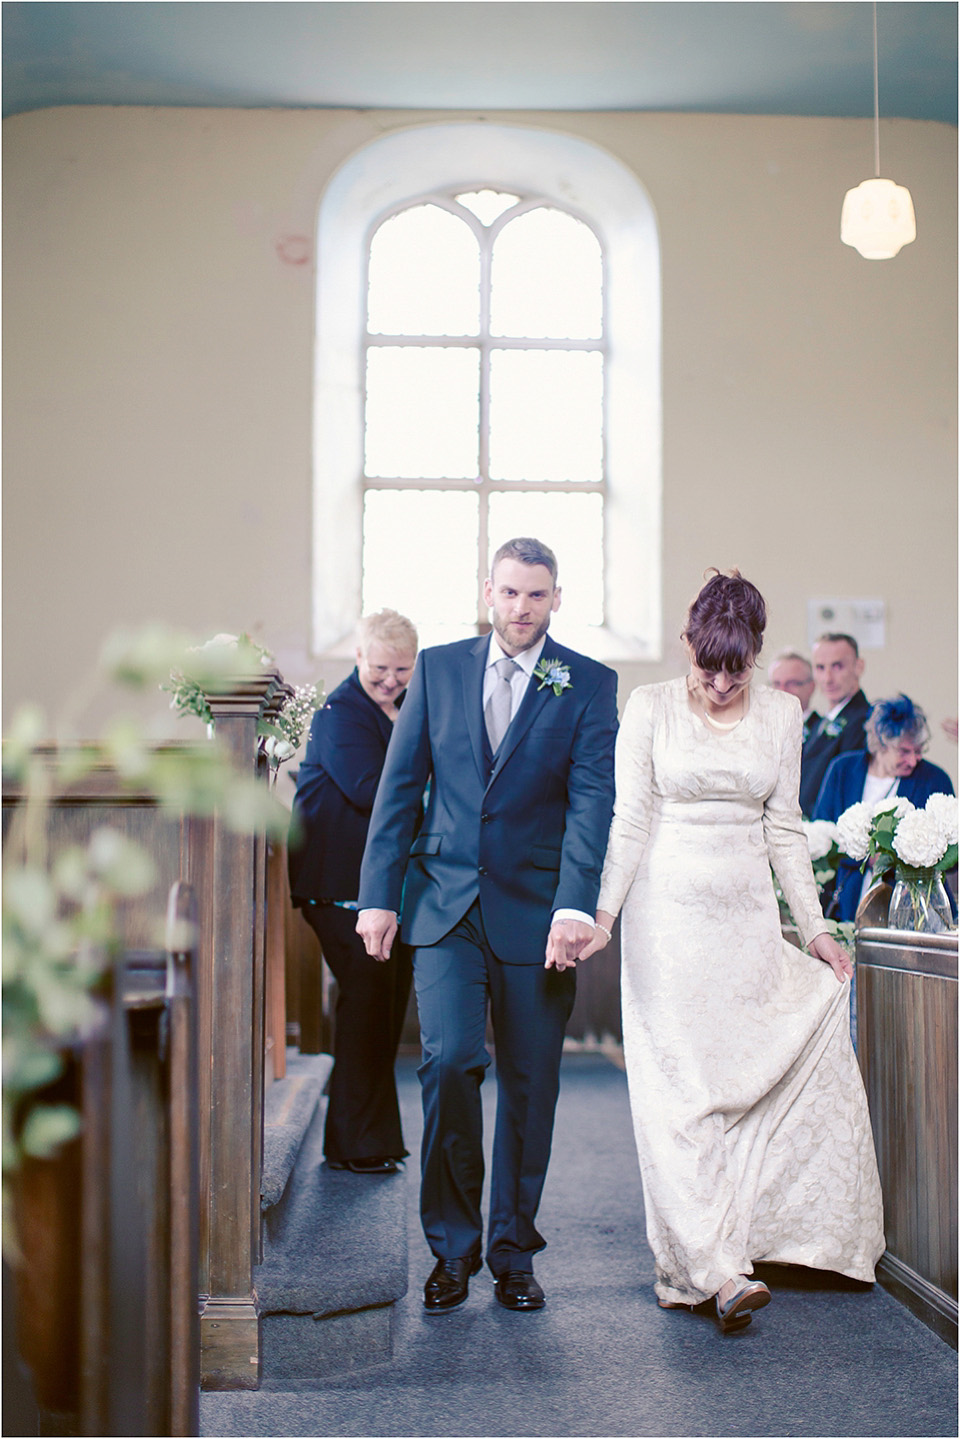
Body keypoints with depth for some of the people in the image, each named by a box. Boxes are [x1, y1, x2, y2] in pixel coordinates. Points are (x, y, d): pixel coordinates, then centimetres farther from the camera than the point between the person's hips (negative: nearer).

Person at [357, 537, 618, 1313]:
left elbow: (592, 800, -7)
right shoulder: (438, 669, 7)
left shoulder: (589, 684, 2)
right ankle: (453, 1246, 6)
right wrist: (380, 895, 0)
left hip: (537, 916, 0)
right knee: (449, 1061, -12)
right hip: (446, 906, 1)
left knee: (530, 1087, 5)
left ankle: (513, 1254, 21)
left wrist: (576, 907, -19)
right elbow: (399, 787, 7)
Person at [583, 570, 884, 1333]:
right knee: (681, 1090, -8)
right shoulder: (651, 706, -1)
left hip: (748, 919, 3)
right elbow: (630, 819, -1)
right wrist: (604, 911, -9)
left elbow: (785, 829, 10)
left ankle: (687, 1267, 11)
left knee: (748, 1083, 0)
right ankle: (716, 1270, -9)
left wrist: (815, 927, 8)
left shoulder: (781, 714, 6)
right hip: (669, 915, -3)